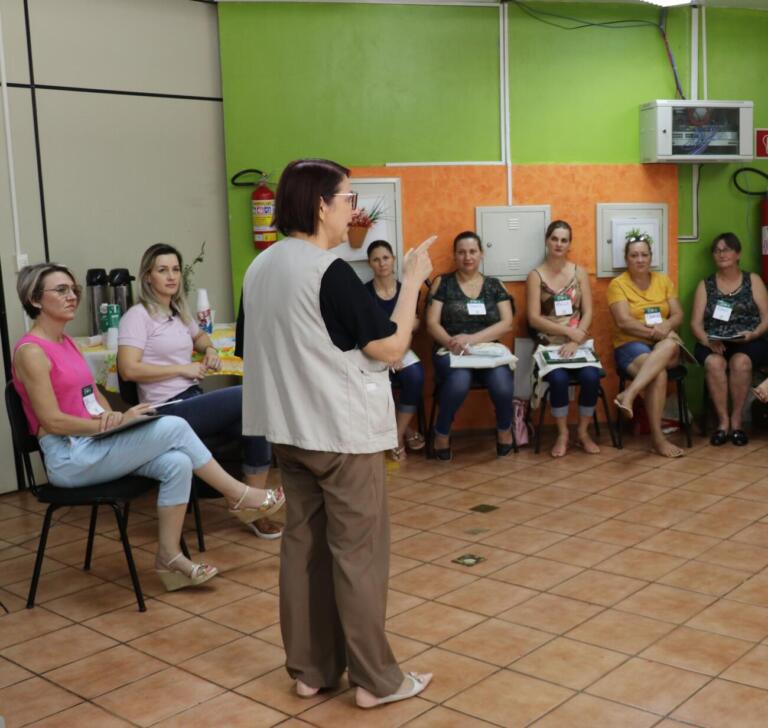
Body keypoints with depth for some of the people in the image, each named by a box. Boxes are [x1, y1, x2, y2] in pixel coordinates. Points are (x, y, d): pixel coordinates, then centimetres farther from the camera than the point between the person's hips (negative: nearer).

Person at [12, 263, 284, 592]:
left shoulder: (66, 343, 16)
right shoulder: (30, 352, -12)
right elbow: (52, 421, -17)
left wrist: (111, 415, -3)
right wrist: (119, 422, -15)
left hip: (95, 445, 8)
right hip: (69, 458, -8)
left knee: (177, 464, -16)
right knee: (173, 427, -20)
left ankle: (169, 555, -7)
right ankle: (240, 496, -5)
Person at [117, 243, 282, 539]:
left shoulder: (179, 312, 17)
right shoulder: (138, 316, -6)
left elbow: (199, 336, 39)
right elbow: (129, 369, -17)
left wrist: (210, 351, 14)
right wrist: (183, 369, -13)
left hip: (194, 401, 8)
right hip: (169, 411, -8)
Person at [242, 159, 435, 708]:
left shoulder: (261, 268, 8)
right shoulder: (331, 272, -18)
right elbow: (391, 347, -15)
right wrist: (413, 280, -6)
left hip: (290, 429, 8)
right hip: (343, 431, -8)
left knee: (304, 543, 12)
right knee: (358, 551, 1)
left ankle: (311, 668, 22)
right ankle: (376, 679, 12)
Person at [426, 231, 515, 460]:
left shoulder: (495, 285, 12)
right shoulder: (442, 283, 8)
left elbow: (506, 324, 0)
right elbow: (432, 324, 0)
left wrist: (471, 339, -15)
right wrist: (452, 342, -21)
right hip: (451, 352, -1)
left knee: (502, 382, -31)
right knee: (459, 380, -36)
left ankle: (504, 429, 0)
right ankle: (442, 433, -10)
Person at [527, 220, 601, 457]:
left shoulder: (580, 272, 9)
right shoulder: (535, 275, 2)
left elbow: (587, 313, 2)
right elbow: (534, 319, -6)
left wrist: (575, 342, -13)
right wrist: (568, 331, -14)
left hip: (577, 342, 2)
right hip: (549, 344, -2)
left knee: (591, 376, -27)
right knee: (559, 379, -31)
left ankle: (583, 433, -5)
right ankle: (562, 434, -9)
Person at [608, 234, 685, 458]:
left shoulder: (664, 281, 13)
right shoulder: (617, 284, -1)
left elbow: (678, 315, 5)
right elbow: (624, 322, -12)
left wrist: (666, 327, -17)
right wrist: (654, 331, -21)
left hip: (665, 346, 3)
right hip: (631, 345, -3)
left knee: (669, 345, -36)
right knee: (659, 374, -35)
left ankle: (629, 394, -43)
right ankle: (657, 437, -31)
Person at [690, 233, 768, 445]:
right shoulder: (705, 285, 14)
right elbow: (696, 323, 6)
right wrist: (707, 341, -15)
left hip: (749, 342, -1)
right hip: (713, 344, 1)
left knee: (740, 362, -35)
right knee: (714, 363, -34)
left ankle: (736, 419, -20)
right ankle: (723, 421, -23)